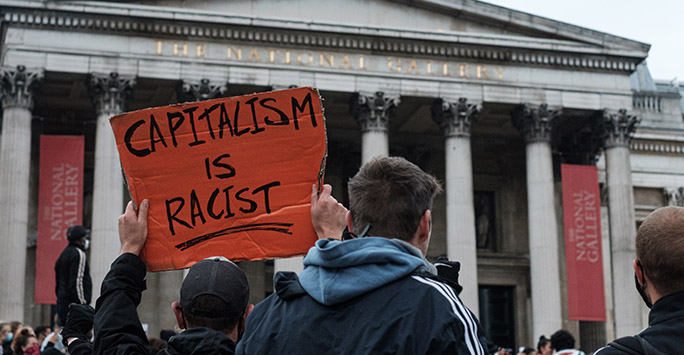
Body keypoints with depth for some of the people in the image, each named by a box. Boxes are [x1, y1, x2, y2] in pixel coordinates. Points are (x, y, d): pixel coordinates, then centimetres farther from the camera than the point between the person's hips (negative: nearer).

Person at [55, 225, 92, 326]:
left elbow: (58, 281, 22)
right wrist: (82, 302, -17)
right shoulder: (79, 254, -10)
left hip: (62, 301, 10)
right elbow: (77, 281, -17)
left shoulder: (64, 254, 19)